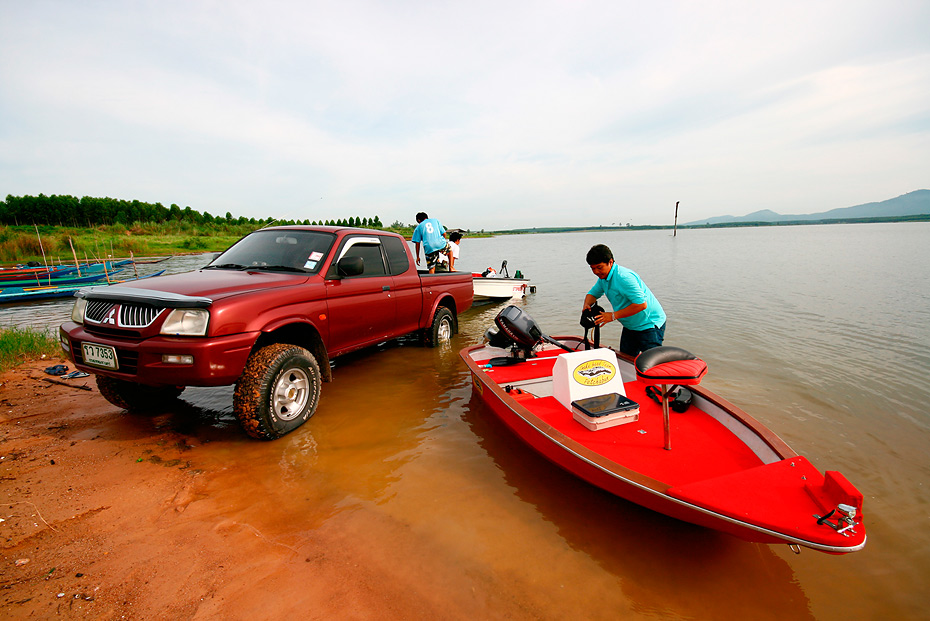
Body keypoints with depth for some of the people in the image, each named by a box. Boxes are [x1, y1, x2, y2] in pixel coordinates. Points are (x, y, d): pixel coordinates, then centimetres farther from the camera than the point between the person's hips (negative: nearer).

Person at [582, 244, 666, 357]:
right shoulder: (603, 276, 1)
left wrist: (613, 316, -29)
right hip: (630, 326, 9)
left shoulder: (624, 277, -28)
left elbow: (641, 304, -33)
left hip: (649, 325, -9)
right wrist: (587, 305, -7)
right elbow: (593, 293, 17)